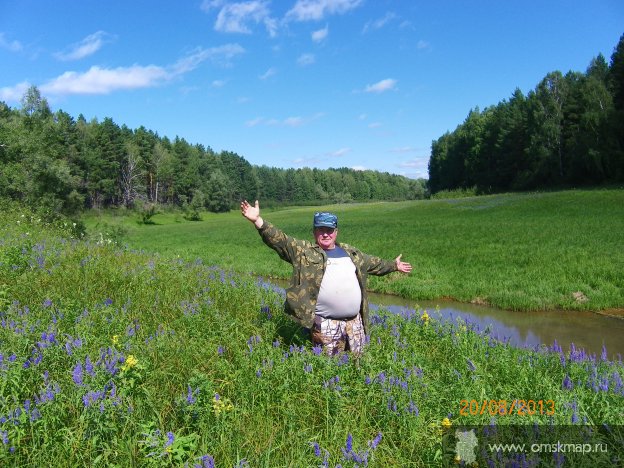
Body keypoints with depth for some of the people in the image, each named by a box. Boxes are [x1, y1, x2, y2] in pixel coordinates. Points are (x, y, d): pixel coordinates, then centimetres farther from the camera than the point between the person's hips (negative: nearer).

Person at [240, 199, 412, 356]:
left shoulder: (350, 252, 15)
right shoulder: (304, 251, 0)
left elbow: (373, 263, 30)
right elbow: (279, 240, -11)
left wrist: (394, 266, 38)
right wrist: (258, 220, -22)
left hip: (354, 321, 5)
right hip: (326, 324, -4)